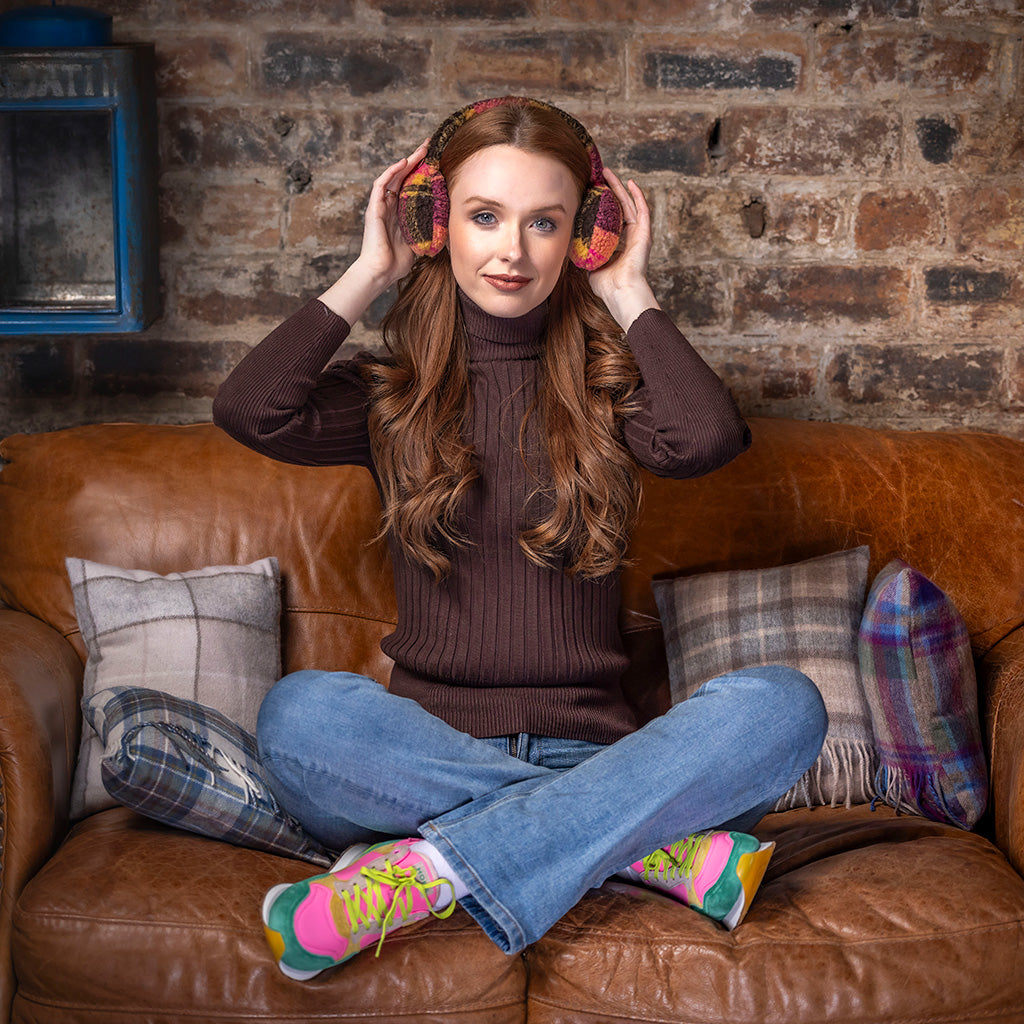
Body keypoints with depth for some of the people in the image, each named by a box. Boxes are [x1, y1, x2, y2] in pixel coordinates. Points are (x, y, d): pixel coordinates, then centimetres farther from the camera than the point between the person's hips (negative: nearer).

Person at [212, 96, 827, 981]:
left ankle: (432, 871, -32)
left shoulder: (609, 383, 9)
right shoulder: (393, 392, 9)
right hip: (430, 749, 0)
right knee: (300, 711, -32)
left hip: (591, 750, 1)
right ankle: (665, 845, -28)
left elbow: (708, 438, -15)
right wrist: (370, 273, 0)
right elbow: (250, 411, -12)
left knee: (782, 704, -26)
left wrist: (628, 293, -1)